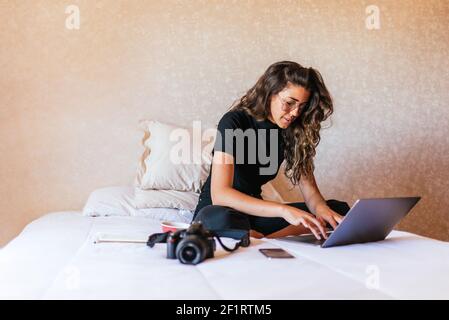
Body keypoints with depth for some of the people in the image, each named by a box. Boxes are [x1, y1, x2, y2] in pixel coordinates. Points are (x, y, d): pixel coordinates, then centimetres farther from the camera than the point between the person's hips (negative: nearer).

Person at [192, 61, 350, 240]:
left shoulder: (293, 132, 1)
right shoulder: (234, 122, -18)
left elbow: (310, 192, -2)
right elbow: (219, 194, -29)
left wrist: (321, 208, -27)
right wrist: (283, 210, -39)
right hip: (218, 212, -6)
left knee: (339, 209, -10)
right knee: (219, 219, -43)